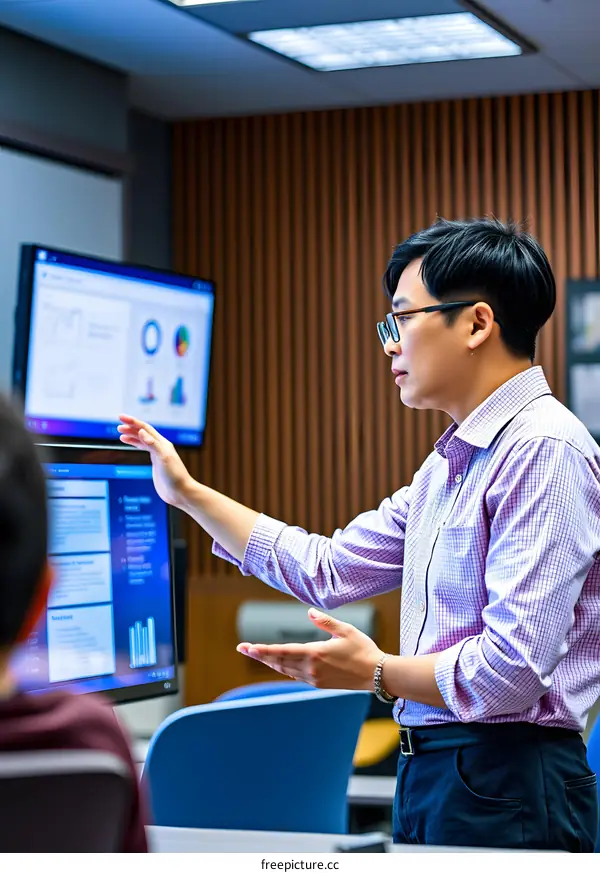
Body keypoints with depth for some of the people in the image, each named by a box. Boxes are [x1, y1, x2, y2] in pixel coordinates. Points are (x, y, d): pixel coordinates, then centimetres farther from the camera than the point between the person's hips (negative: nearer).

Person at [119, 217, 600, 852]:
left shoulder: (543, 451, -16)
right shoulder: (450, 462, 17)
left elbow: (513, 668, -23)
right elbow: (324, 571, 21)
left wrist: (378, 674, -12)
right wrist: (187, 493, 23)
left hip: (504, 786, -9)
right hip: (430, 771, 9)